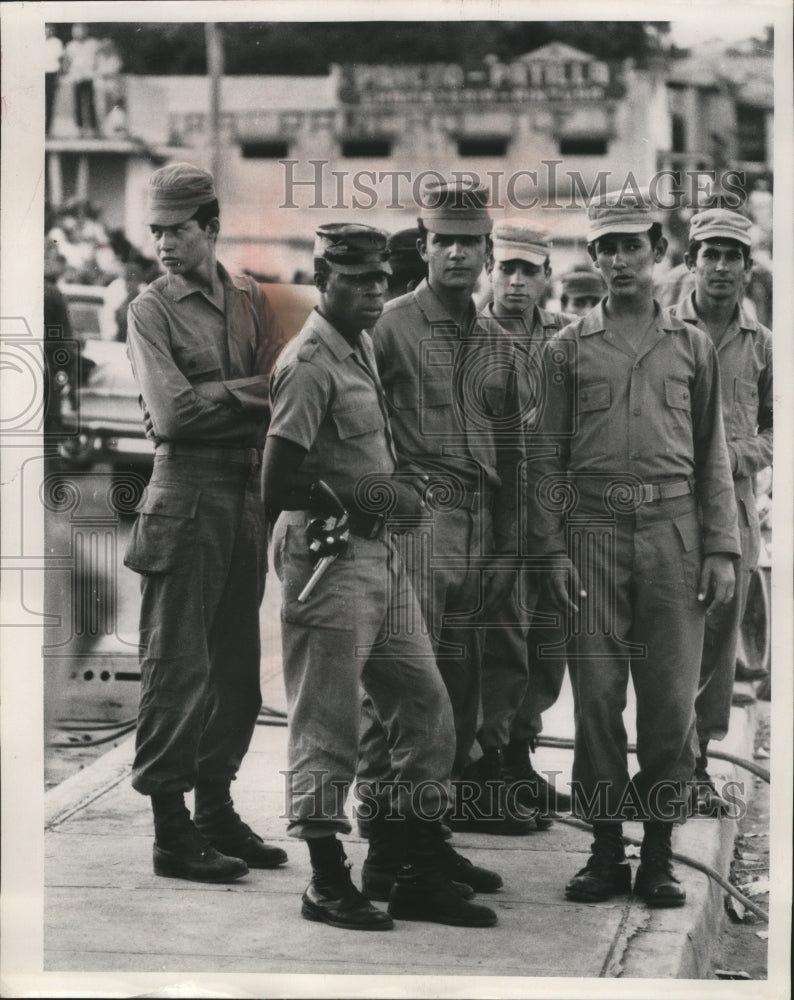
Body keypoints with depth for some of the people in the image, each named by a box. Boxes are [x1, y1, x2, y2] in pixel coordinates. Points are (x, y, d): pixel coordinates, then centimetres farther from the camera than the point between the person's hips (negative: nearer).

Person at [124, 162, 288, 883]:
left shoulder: (252, 302, 14)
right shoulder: (151, 311, -1)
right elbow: (170, 414, -12)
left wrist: (211, 401, -9)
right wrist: (248, 394, -6)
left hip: (250, 499, 6)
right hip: (186, 502, -5)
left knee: (237, 665, 10)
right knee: (179, 665, -5)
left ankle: (217, 810, 21)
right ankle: (172, 830, 0)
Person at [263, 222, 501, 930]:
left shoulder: (362, 345, 12)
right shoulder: (310, 365, -17)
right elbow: (279, 485, -21)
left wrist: (392, 492, 7)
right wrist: (368, 496, -15)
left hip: (377, 553, 10)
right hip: (327, 558, -10)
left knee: (424, 704, 13)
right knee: (328, 726, -1)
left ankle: (411, 855, 23)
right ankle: (328, 883, 8)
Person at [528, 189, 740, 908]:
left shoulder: (692, 347, 11)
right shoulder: (567, 349, 8)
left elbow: (714, 457, 10)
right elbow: (548, 458, 6)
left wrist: (721, 549, 2)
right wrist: (553, 547, -3)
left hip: (673, 531, 1)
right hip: (593, 531, 0)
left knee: (672, 697, 0)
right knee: (596, 694, 1)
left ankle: (660, 853, 9)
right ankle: (606, 850, 9)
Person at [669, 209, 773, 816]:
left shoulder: (761, 344, 11)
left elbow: (777, 424, 16)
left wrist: (740, 454, -3)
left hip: (734, 505, 2)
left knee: (720, 635, 2)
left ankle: (699, 761, 10)